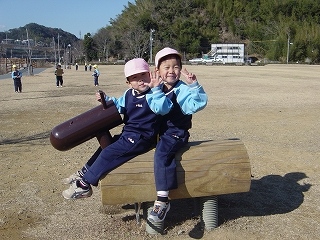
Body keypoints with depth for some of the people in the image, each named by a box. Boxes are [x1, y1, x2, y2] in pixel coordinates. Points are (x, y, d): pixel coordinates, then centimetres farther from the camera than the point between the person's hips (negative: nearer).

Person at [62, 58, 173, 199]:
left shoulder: (154, 95, -16)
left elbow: (163, 108, -35)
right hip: (128, 134, 9)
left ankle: (84, 185, -3)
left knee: (109, 153, -13)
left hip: (141, 138, -9)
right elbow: (119, 105, 27)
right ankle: (84, 173, 35)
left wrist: (156, 90, -38)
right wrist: (106, 100, 15)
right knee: (105, 146, 20)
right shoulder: (129, 94, 7)